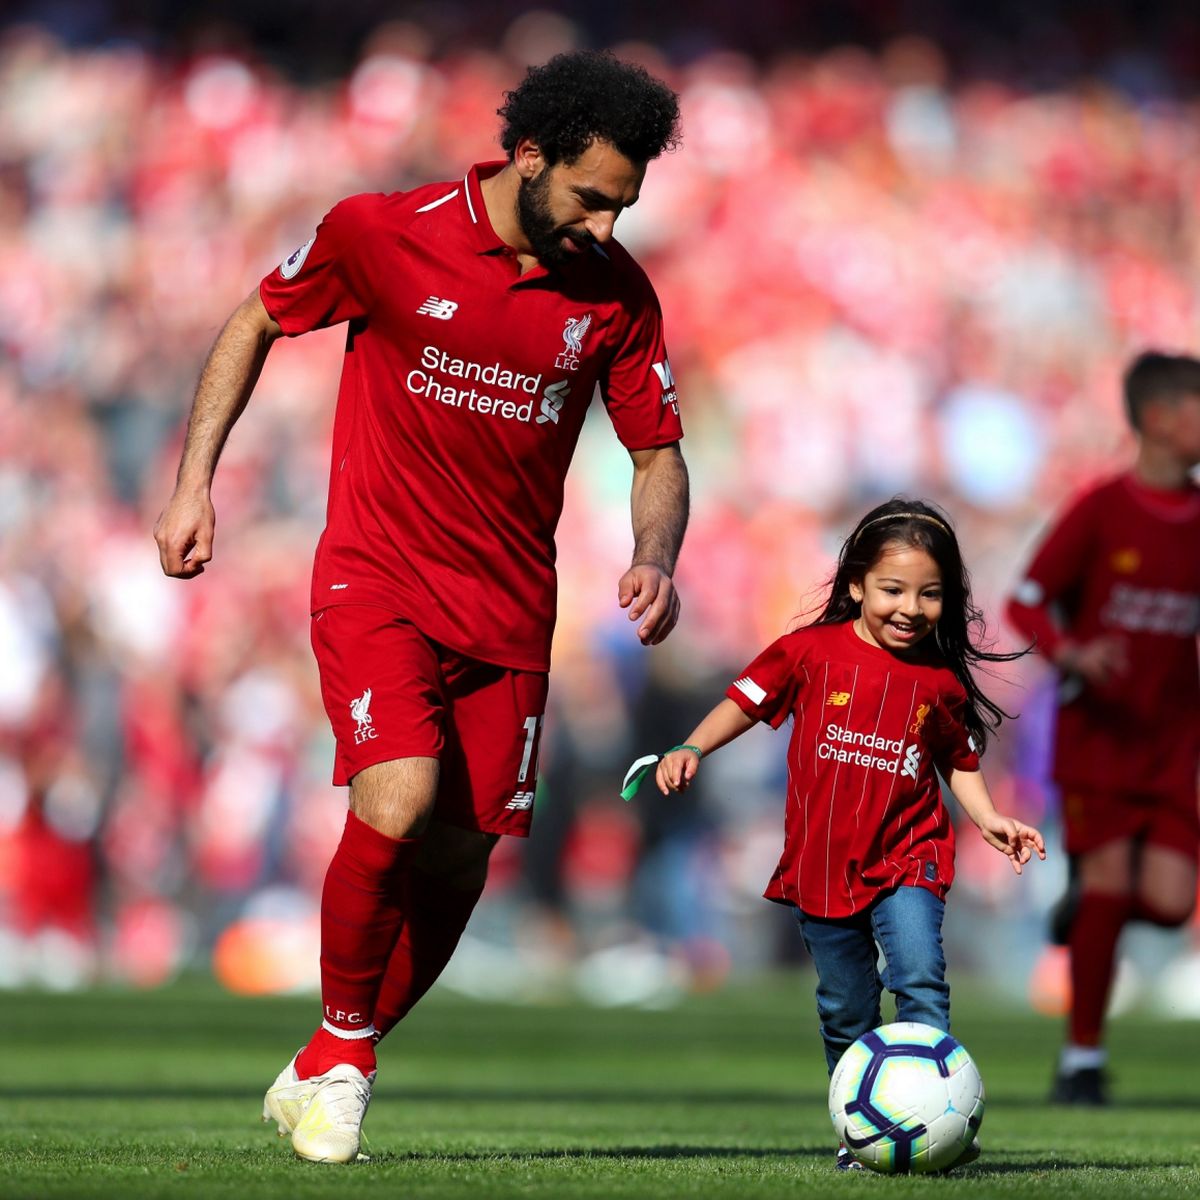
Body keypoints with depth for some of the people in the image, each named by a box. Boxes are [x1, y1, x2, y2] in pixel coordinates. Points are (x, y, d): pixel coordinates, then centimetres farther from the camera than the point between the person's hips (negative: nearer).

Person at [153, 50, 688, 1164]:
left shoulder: (615, 292, -1)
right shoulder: (381, 234, -10)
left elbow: (658, 454, 8)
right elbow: (256, 323, 6)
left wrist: (653, 562, -13)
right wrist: (194, 482, 1)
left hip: (509, 612, 4)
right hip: (377, 581, -4)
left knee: (457, 867, 3)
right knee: (397, 809, -24)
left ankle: (320, 1076, 25)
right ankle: (344, 1039, 2)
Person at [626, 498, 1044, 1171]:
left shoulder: (942, 683, 0)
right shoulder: (812, 652, -5)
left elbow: (959, 763, 13)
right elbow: (745, 703, 3)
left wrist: (989, 819, -2)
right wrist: (692, 750, -11)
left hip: (907, 859, -1)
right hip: (822, 864, 1)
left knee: (920, 983, -22)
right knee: (845, 1011, 10)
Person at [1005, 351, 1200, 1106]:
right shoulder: (1101, 510, -8)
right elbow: (1027, 602, -6)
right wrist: (1071, 653, -24)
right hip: (1098, 729, -4)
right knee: (1111, 883, -9)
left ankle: (1089, 896, 25)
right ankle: (1084, 1056, 5)